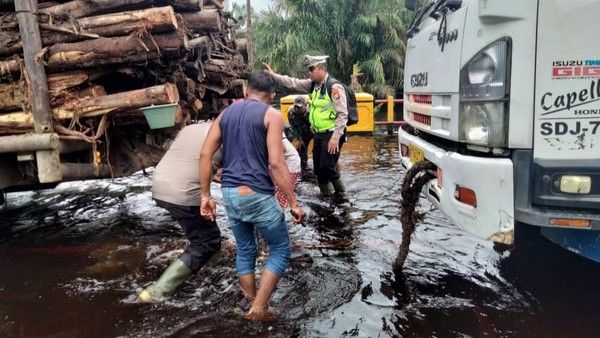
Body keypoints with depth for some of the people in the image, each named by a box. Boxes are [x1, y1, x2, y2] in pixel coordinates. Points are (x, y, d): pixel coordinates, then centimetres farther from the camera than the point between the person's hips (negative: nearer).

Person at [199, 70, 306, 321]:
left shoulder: (226, 113, 13)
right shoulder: (271, 115, -5)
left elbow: (205, 155, 8)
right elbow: (276, 163, -15)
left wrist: (206, 196, 12)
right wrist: (294, 203, -10)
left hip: (229, 193, 7)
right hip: (256, 194, -6)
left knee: (244, 251, 20)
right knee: (281, 249, 11)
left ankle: (253, 306, 30)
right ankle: (258, 308, 7)